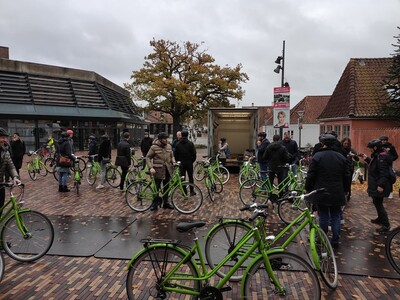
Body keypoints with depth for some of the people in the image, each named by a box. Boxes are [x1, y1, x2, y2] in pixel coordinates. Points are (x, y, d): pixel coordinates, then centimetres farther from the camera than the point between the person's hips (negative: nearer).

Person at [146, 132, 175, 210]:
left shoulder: (169, 146, 6)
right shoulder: (154, 147, -7)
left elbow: (172, 156, 17)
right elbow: (148, 158, -5)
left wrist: (173, 162, -3)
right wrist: (151, 167, -17)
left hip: (168, 170, 5)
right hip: (158, 170, -4)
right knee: (156, 187, 2)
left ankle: (166, 202, 25)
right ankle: (155, 204, 15)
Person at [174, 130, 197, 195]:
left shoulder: (178, 144, 0)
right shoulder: (190, 143, -7)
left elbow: (175, 154, 2)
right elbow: (194, 154, -7)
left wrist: (177, 161, 14)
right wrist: (192, 160, 7)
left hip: (181, 163, 1)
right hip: (189, 162, -1)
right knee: (190, 177, 9)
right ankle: (192, 191, 13)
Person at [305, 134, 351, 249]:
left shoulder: (317, 156, -10)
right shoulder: (341, 157, 4)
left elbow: (310, 176, -9)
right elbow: (346, 176, 10)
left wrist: (308, 189, 4)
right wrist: (345, 190, 21)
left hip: (321, 194, -3)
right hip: (337, 194, 3)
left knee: (323, 217, 6)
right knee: (336, 217, 11)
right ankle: (335, 241, 17)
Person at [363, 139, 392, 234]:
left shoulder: (382, 157, -21)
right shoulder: (378, 155, 10)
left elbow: (383, 173, -26)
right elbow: (374, 165, 22)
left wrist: (381, 185, -28)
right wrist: (367, 159, 16)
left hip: (379, 186, -11)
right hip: (376, 185, 11)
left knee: (378, 204, -4)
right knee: (377, 202, 23)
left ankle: (386, 225, 3)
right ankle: (380, 219, 40)